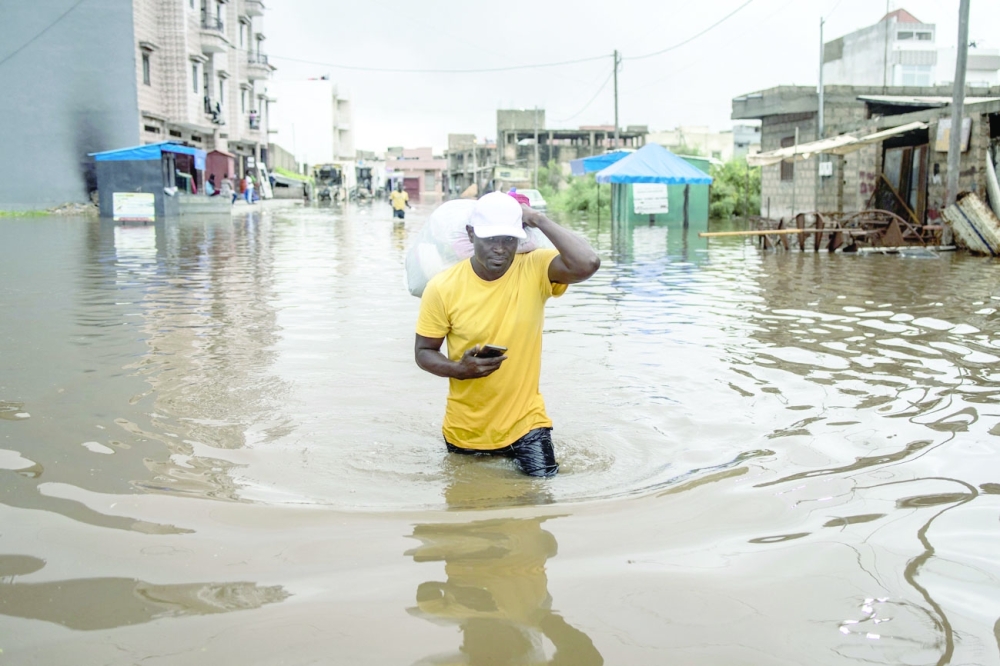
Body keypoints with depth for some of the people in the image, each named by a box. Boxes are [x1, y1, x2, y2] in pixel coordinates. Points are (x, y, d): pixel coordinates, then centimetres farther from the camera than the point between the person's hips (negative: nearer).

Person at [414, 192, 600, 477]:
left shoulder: (535, 270, -15)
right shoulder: (442, 287, -14)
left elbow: (588, 264, -34)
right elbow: (424, 351, -5)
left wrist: (539, 219, -26)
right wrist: (460, 369, -25)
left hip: (524, 422, -1)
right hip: (464, 430, 1)